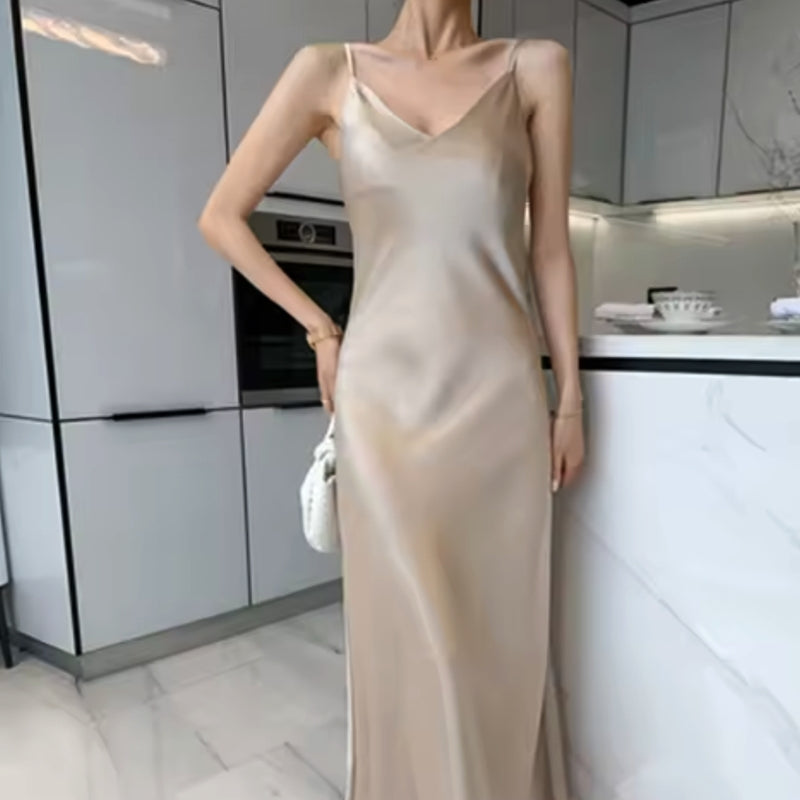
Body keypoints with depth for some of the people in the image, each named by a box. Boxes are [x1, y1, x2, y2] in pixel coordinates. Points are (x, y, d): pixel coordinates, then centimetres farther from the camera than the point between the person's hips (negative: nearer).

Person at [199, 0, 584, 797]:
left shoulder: (535, 68, 8)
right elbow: (221, 216, 7)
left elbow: (550, 249, 7)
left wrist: (570, 397, 5)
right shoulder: (331, 71, 5)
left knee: (502, 625, 12)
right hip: (386, 397, -1)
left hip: (501, 395, 1)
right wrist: (318, 328, 4)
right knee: (407, 633, 10)